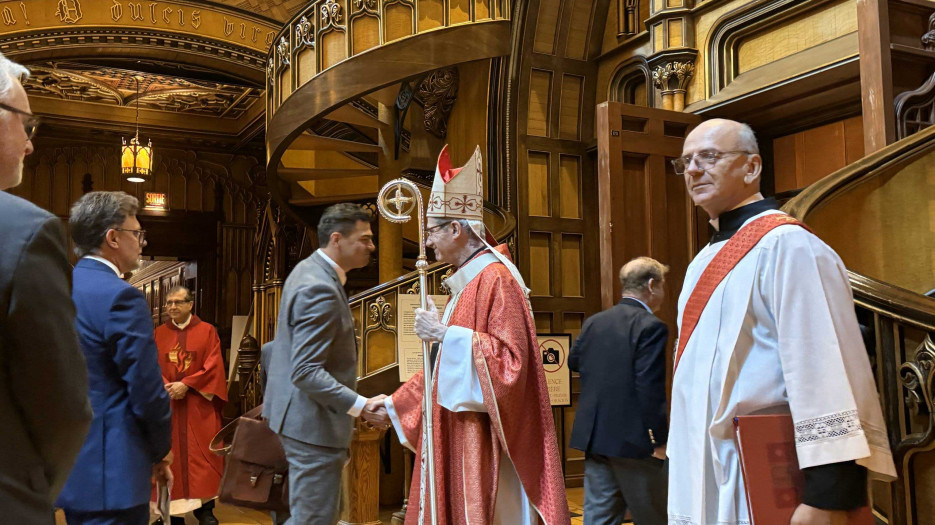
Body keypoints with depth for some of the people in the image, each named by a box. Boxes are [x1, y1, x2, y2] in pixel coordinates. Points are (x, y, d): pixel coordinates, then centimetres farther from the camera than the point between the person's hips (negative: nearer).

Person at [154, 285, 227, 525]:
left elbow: (213, 366, -6)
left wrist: (186, 384, -14)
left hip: (199, 405, -2)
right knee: (170, 456, 2)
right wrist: (166, 386, -14)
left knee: (201, 456, -2)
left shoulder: (207, 331, 2)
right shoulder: (158, 334, 10)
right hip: (166, 404, 2)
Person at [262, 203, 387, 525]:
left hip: (299, 414, 11)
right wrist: (360, 406, -31)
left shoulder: (308, 270, 9)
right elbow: (306, 372, -27)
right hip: (314, 424, -11)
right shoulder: (320, 289, -24)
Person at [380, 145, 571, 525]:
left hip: (483, 440, -9)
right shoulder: (466, 283, 16)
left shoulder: (496, 279, -14)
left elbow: (511, 358, -22)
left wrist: (445, 333, -20)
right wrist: (394, 404, 20)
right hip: (458, 435, 9)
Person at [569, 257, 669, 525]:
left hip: (593, 436, 6)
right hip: (632, 440, -6)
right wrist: (658, 440, -15)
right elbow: (650, 389, -20)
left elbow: (573, 361, 20)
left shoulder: (593, 322, 7)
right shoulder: (651, 326, -14)